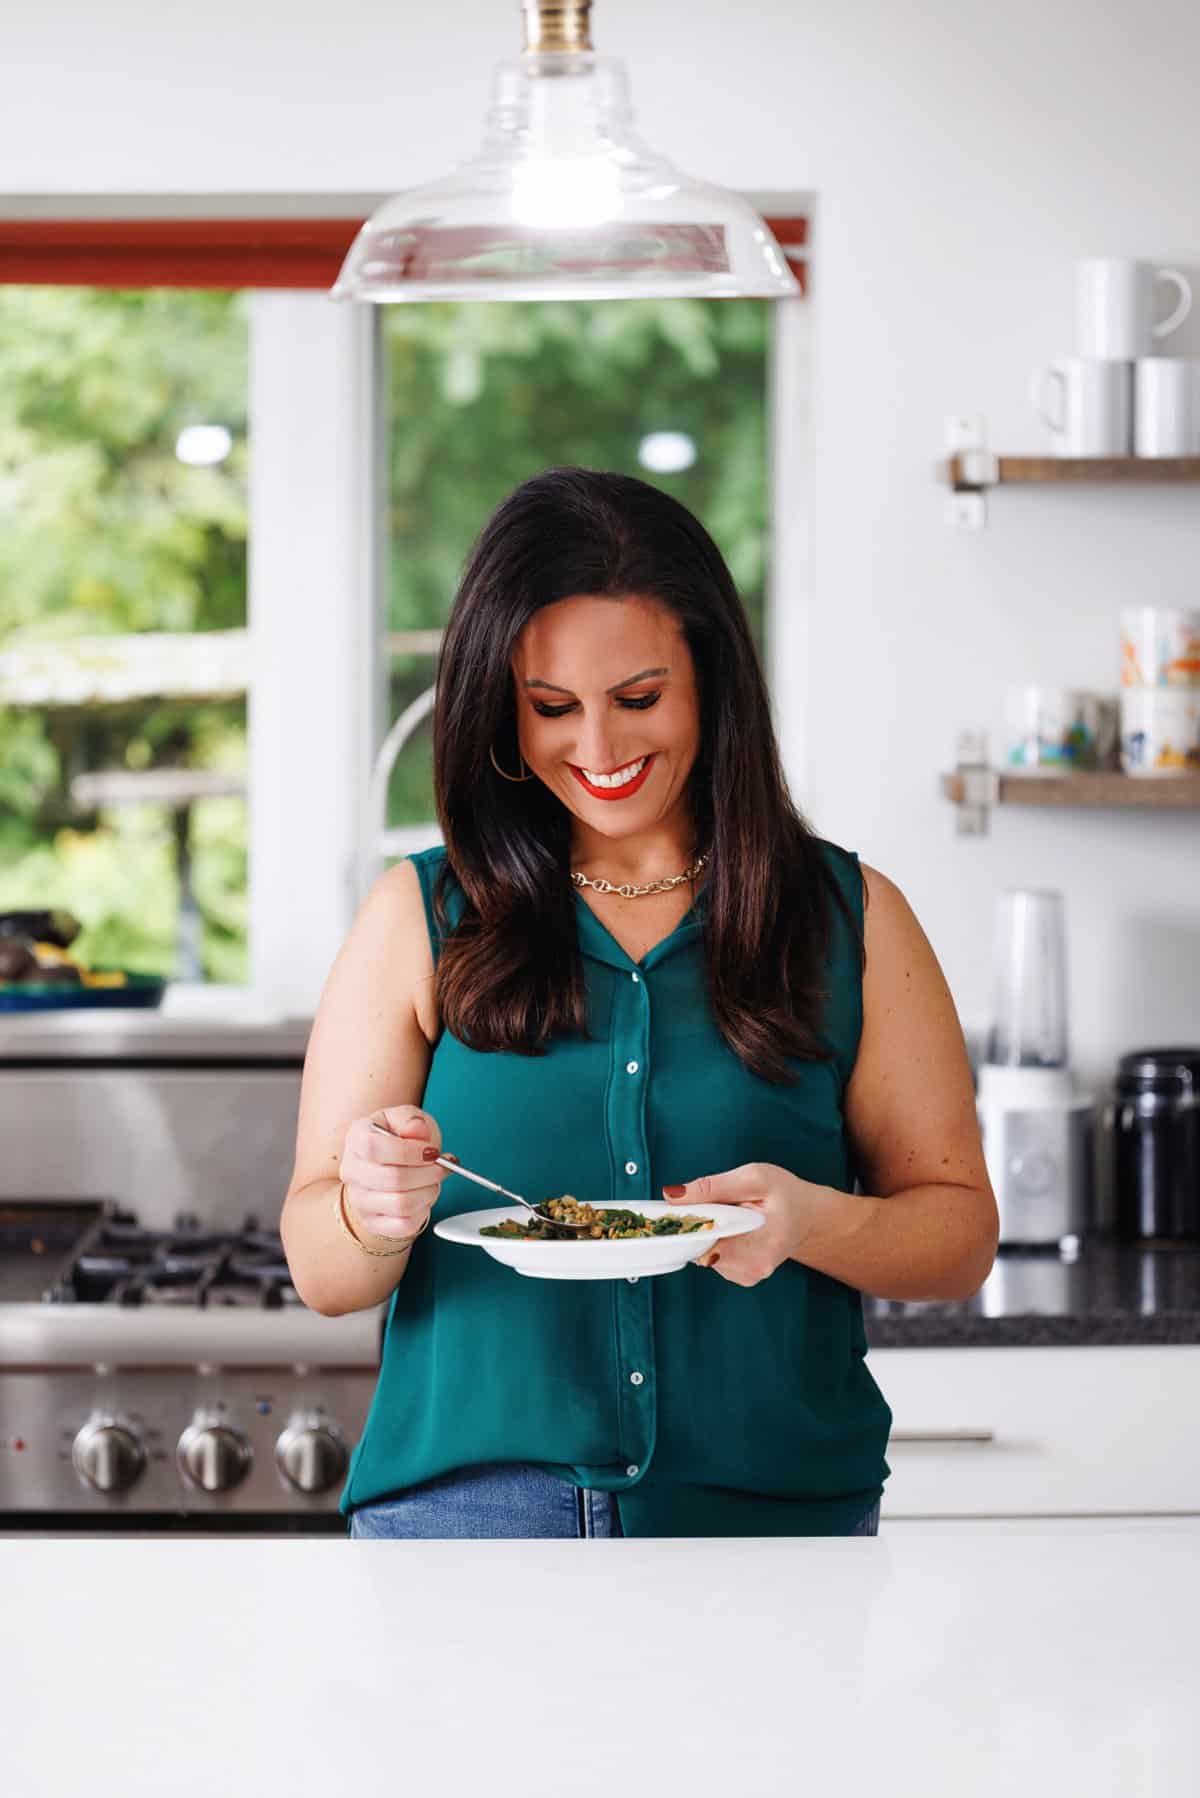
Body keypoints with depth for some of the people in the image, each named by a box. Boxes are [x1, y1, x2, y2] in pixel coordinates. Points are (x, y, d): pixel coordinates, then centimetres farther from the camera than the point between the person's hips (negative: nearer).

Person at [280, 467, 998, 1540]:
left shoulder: (849, 918, 6)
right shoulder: (418, 920, 5)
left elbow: (961, 1234, 4)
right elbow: (323, 1274, 3)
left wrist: (812, 1220, -17)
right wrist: (372, 1216, -21)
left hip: (777, 1509, 0)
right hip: (468, 1509, 0)